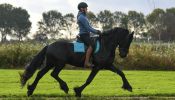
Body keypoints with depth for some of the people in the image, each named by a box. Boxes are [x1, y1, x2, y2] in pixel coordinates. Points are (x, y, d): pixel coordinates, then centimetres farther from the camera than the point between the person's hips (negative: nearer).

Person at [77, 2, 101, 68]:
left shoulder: (83, 16, 19)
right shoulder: (81, 17, -14)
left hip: (86, 34, 11)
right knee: (91, 45, -27)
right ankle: (86, 62, -34)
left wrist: (96, 31, 12)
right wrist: (96, 32, -12)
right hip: (84, 34, -11)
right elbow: (88, 28, -17)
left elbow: (89, 27, 22)